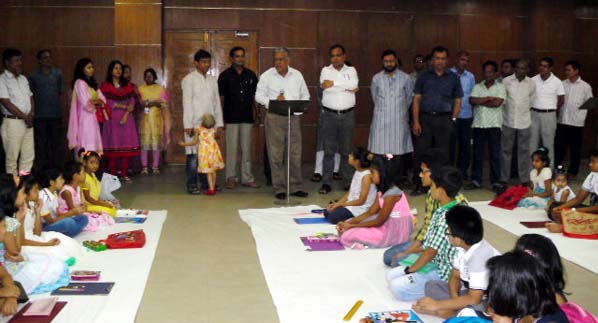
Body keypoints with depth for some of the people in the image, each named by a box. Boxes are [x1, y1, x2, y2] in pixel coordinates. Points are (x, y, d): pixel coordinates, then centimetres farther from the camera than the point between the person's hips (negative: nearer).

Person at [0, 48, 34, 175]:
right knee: (12, 158, 0)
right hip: (12, 122, -7)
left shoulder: (23, 79, 14)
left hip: (27, 122, 7)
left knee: (29, 156, 9)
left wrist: (31, 114, -4)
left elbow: (31, 97, 15)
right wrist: (25, 117, -10)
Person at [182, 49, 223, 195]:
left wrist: (219, 124, 10)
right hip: (195, 123, -5)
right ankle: (192, 185, 1)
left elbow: (217, 102, 15)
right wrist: (188, 125, -12)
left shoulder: (212, 80, 14)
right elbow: (187, 103, -7)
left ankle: (206, 183, 14)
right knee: (194, 154, -5)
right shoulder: (189, 79, -2)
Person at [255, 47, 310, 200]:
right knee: (276, 155, -1)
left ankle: (296, 187, 14)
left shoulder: (297, 75, 11)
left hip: (293, 117, 2)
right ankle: (279, 188, 8)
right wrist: (274, 101, -14)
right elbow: (259, 96, 2)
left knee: (295, 153, 4)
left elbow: (305, 95, 16)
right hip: (274, 117, -2)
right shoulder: (267, 76, 4)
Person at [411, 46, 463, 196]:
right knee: (421, 152, -4)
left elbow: (457, 101, 11)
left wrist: (453, 119, -2)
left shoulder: (453, 78, 10)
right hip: (425, 118, 0)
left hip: (444, 120, 0)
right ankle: (419, 186, 5)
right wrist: (416, 121, -4)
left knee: (442, 154, 3)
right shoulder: (424, 76, 9)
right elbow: (417, 99, 5)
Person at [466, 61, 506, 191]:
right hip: (478, 124, 2)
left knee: (495, 154, 1)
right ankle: (476, 181, 12)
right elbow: (472, 100, -5)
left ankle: (495, 181, 7)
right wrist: (489, 98, -9)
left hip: (494, 125, -2)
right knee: (477, 154, 5)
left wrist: (481, 101, -3)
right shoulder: (477, 87, 11)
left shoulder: (500, 87, 3)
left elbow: (497, 103, -12)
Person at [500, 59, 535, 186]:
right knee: (505, 150, 4)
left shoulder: (531, 84, 1)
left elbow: (531, 100, 15)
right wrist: (509, 110, 9)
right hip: (508, 121, -1)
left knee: (524, 151, 5)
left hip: (524, 122, 1)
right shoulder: (506, 81, -5)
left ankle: (524, 179, 13)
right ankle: (504, 179, 12)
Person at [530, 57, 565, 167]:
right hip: (534, 114, 2)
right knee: (532, 141, 7)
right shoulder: (533, 80, 0)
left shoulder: (557, 82, -5)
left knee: (548, 142, 4)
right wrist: (533, 108, 6)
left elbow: (561, 100, 3)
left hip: (549, 115, -2)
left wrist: (551, 110, 8)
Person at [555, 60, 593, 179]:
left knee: (575, 148, 6)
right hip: (562, 121, 2)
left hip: (577, 122, -2)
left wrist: (582, 118, -5)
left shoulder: (585, 86, 0)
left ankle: (572, 171, 18)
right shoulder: (562, 84, 7)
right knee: (559, 146, 4)